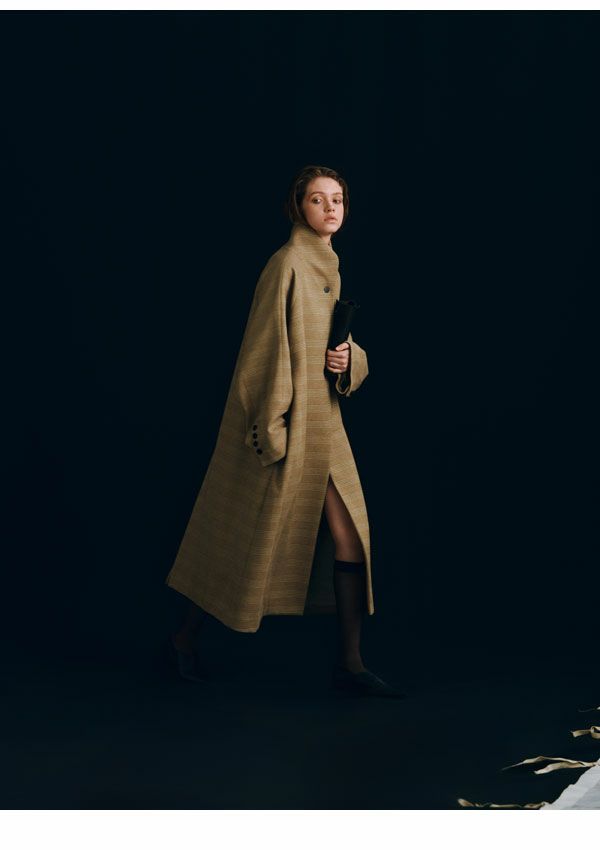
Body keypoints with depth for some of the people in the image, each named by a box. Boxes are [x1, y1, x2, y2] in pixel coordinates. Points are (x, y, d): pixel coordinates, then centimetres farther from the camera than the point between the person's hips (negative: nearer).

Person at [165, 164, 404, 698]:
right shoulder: (288, 263, -13)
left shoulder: (328, 266, 12)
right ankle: (187, 638, 22)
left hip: (323, 422, 8)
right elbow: (267, 347, -16)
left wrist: (347, 359, -4)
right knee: (253, 536, 3)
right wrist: (273, 429, -20)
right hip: (288, 421, -8)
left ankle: (349, 664, 5)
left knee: (349, 534, 1)